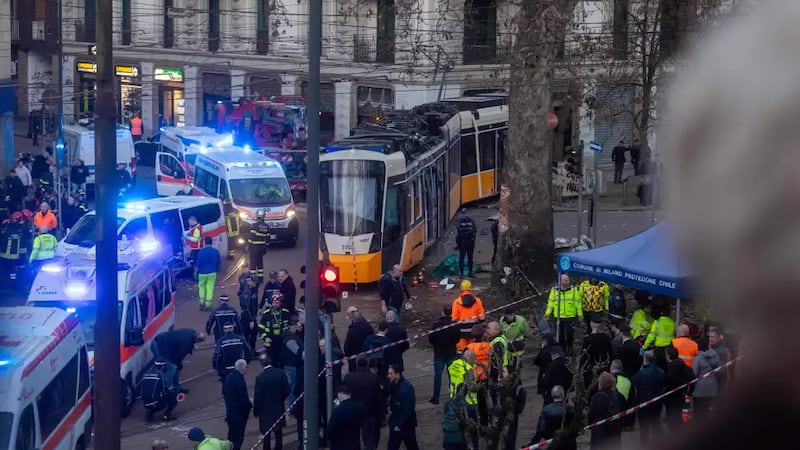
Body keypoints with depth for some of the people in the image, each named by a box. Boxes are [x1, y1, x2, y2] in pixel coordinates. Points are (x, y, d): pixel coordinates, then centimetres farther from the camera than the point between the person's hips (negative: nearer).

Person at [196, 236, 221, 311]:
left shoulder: (201, 251, -14)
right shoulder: (216, 251, -3)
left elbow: (198, 263, -11)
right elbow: (218, 263, 8)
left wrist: (195, 272, 0)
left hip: (202, 272, -2)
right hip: (212, 273, 2)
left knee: (202, 287, 16)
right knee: (210, 288, 5)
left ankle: (202, 303, 14)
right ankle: (208, 304, 4)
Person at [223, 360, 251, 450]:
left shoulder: (229, 377, 2)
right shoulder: (239, 379, -25)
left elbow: (224, 392, 13)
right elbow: (244, 398, -24)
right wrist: (250, 405, -7)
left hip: (230, 411, 9)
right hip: (239, 412, -9)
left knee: (232, 433, 21)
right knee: (238, 436, 3)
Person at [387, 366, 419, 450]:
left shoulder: (407, 387, -22)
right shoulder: (393, 385, 1)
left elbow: (407, 409, -23)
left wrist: (399, 424, -22)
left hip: (406, 424, -7)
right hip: (394, 423, 7)